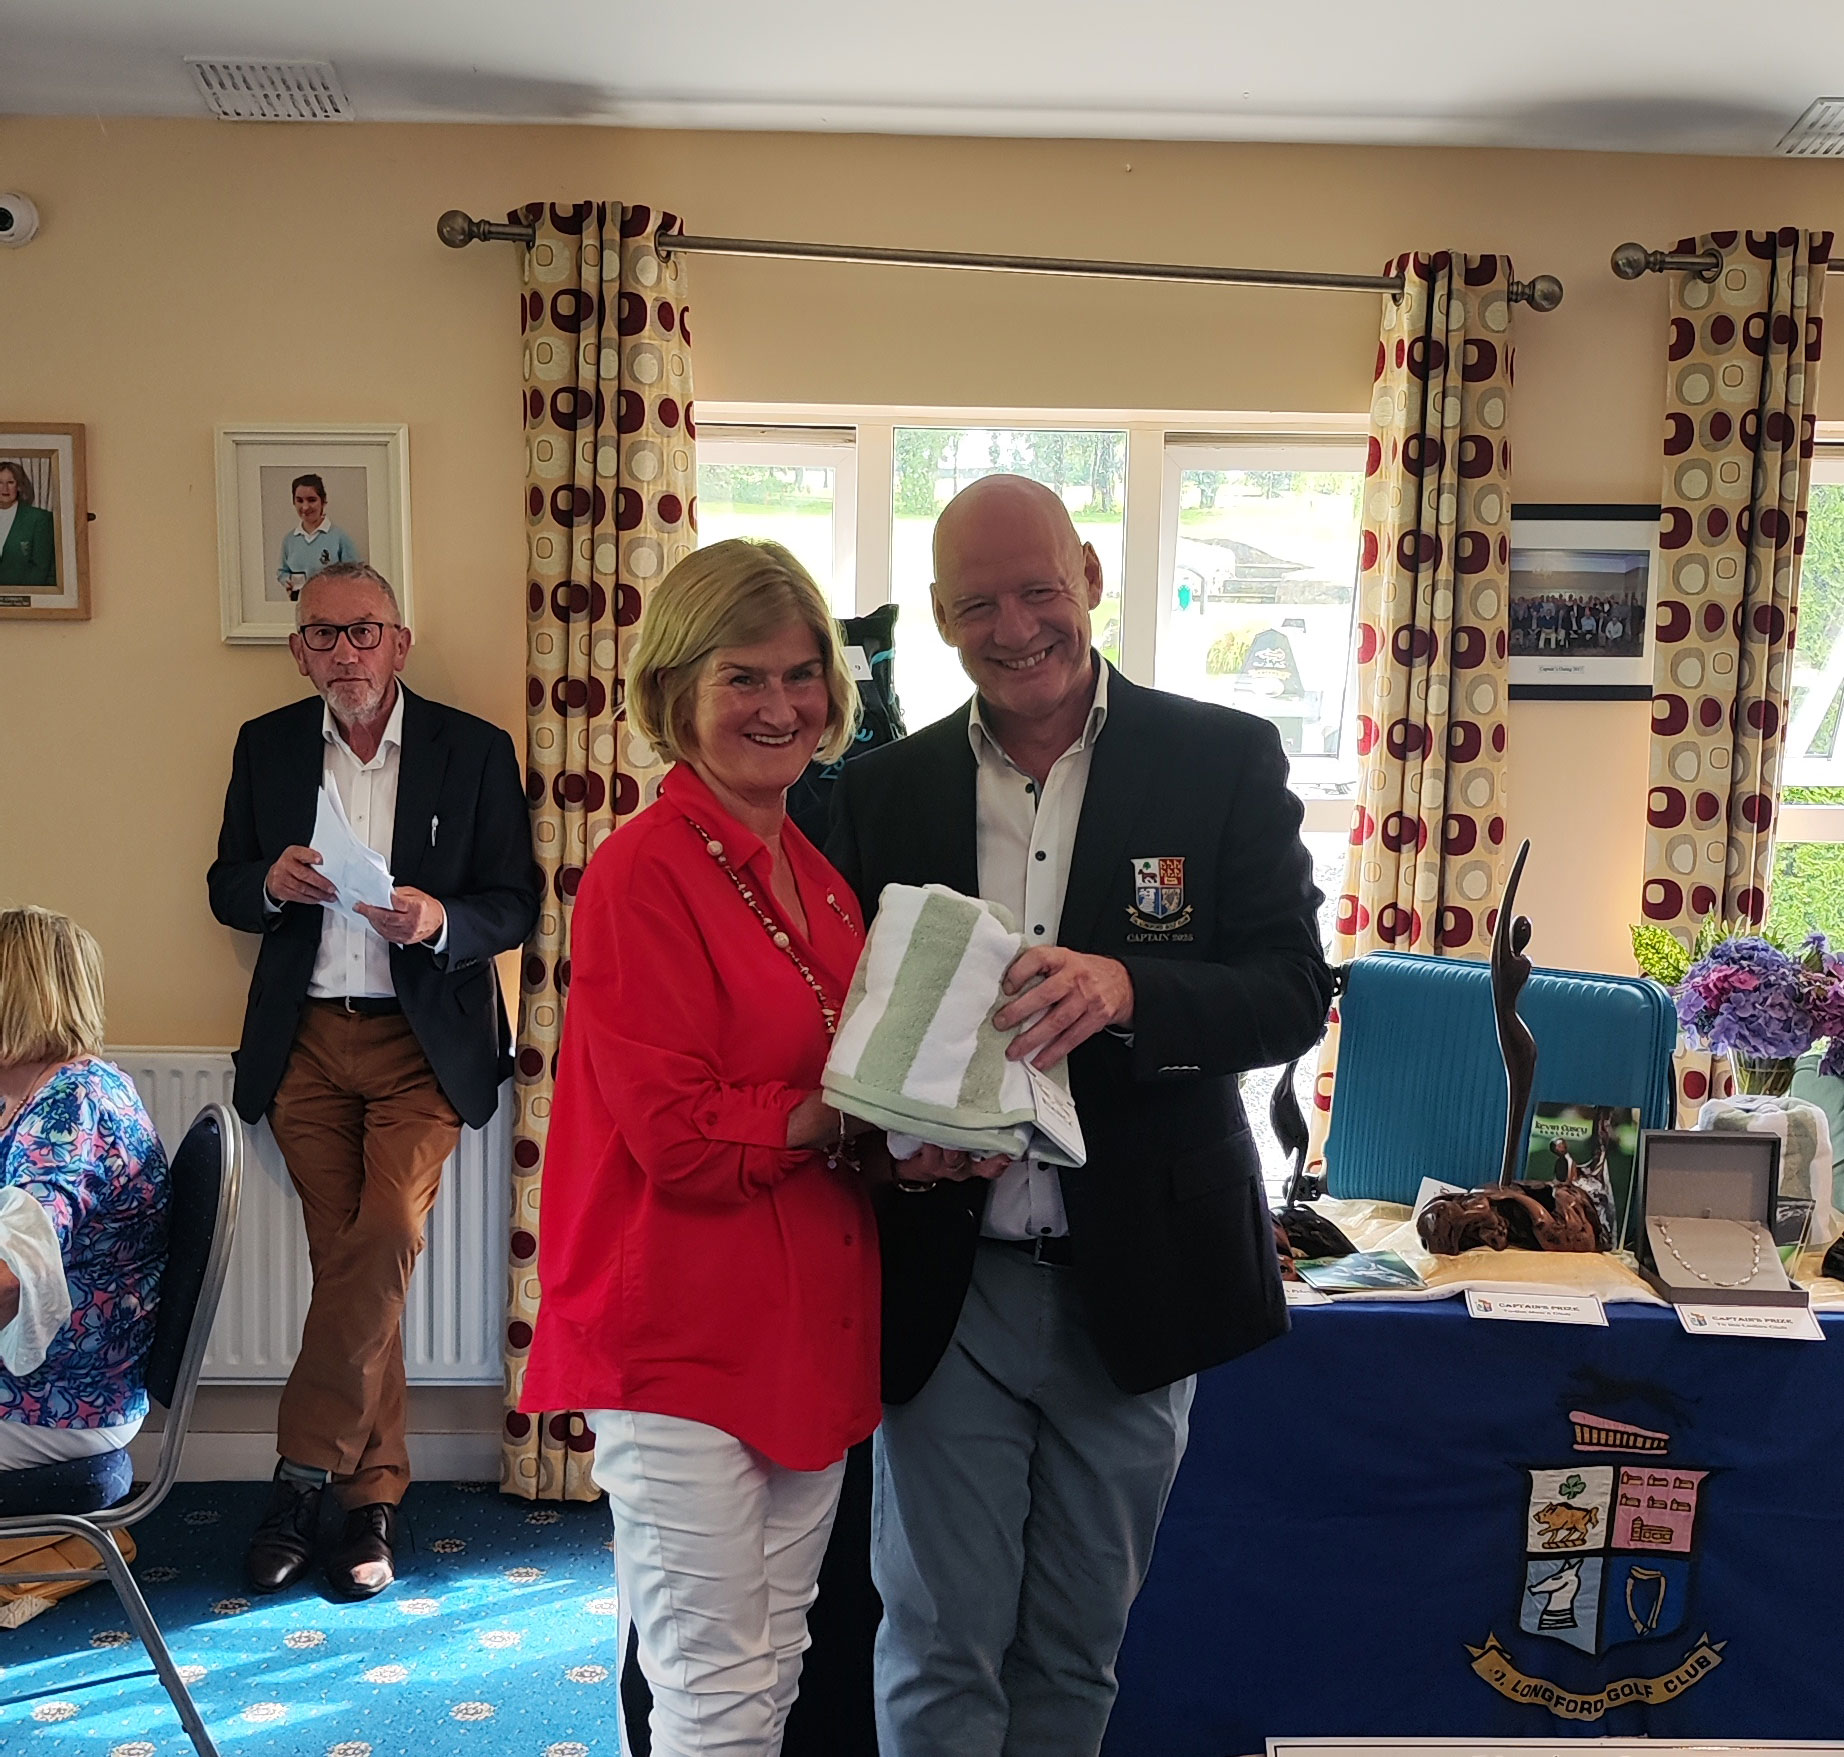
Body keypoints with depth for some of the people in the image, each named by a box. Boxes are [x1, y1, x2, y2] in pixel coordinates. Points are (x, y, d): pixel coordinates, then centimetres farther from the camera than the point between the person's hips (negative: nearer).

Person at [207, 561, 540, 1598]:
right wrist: (272, 884, -10)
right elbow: (226, 891, 13)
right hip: (306, 1044, 2)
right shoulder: (266, 747, 9)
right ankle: (373, 1494, 12)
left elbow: (517, 902, 0)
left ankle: (304, 1472, 1)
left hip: (422, 1044, -2)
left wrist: (441, 920, -20)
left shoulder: (475, 751, 0)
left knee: (385, 1242, -16)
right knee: (348, 1261, 1)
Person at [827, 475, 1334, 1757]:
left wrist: (1128, 989, -28)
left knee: (1077, 1652, 17)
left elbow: (1295, 992, -9)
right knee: (939, 1652, 10)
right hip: (943, 1284, 1)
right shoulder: (884, 791, 3)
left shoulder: (1227, 761, -3)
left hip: (1135, 1278, 0)